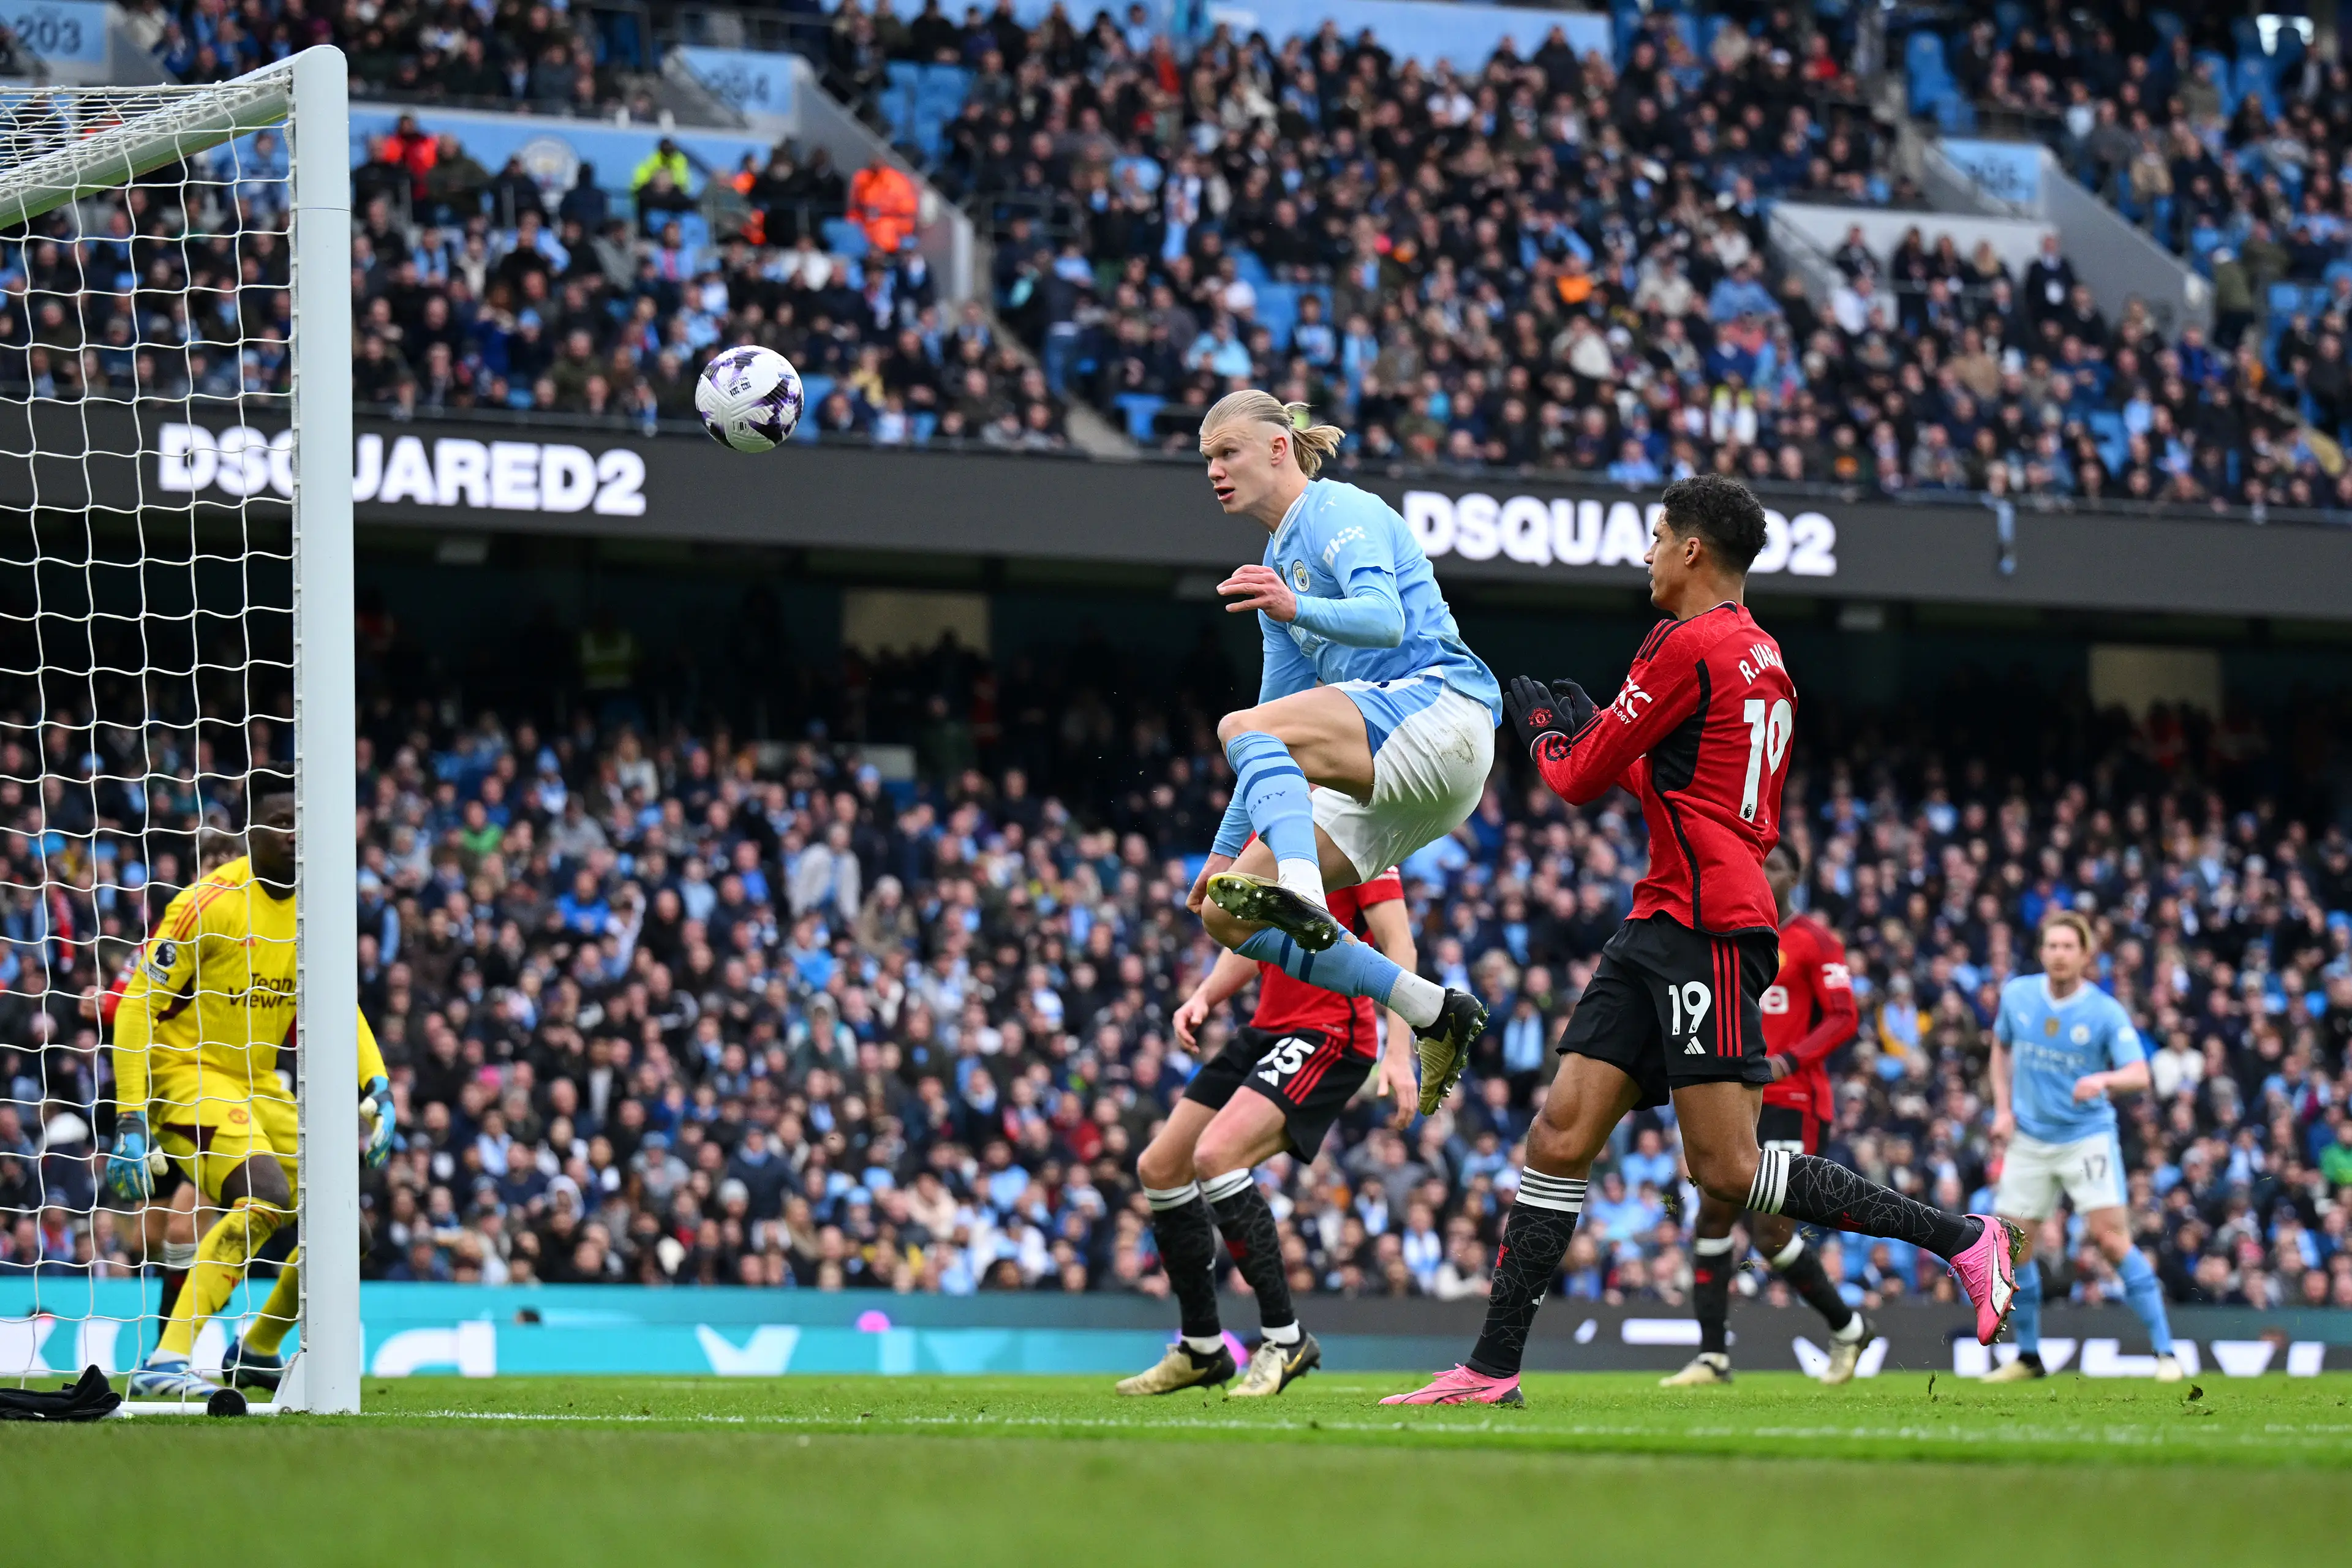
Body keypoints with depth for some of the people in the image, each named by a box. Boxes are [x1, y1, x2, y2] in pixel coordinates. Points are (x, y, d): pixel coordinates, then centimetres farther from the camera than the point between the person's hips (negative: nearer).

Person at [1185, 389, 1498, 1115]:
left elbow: (1385, 617, -21)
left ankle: (1304, 896, -53)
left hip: (1438, 707, -9)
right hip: (1385, 782, 9)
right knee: (1227, 915, -2)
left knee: (1243, 728, -30)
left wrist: (1296, 608, -37)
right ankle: (1434, 1014, -2)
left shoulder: (1340, 510, -1)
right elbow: (1281, 744, 29)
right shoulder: (1278, 562, 25)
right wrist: (1227, 848, 27)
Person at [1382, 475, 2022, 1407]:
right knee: (1561, 1134, 3)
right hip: (1664, 930, 10)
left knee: (1727, 1171, -13)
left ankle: (1962, 1239, -6)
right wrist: (1588, 731, 30)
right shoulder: (1760, 656, 19)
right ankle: (1494, 1369, 0)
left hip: (1707, 928, -10)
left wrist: (1543, 732, 16)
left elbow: (1581, 779, -6)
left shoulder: (1689, 646, -11)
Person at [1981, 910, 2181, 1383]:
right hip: (2030, 1139, 4)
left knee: (2111, 1239, -15)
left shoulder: (2106, 1013, -12)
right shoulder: (2017, 996, -1)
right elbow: (2001, 1047, 18)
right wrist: (2003, 1108, 7)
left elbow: (2140, 1075, -21)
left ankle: (2165, 1352, -9)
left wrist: (2103, 1080, -42)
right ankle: (2029, 1357, 20)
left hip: (2088, 1136, -4)